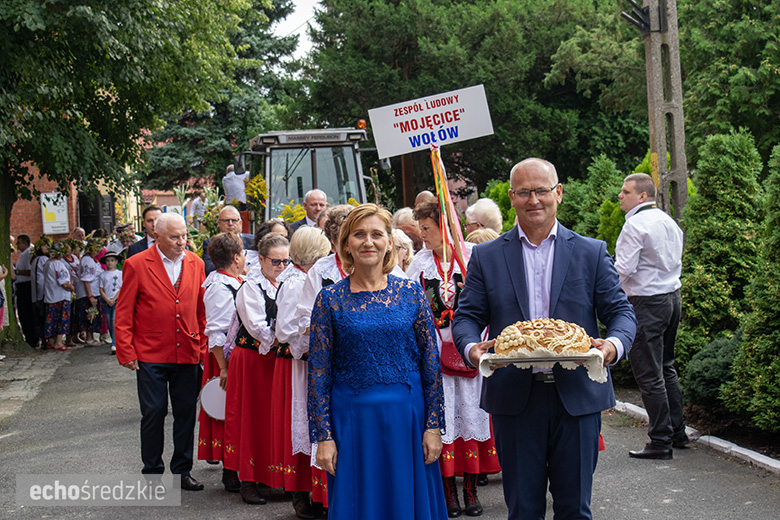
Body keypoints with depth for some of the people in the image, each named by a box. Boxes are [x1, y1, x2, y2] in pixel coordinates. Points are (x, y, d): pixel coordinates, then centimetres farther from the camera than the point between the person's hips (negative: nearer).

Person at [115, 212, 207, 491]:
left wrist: (203, 348, 7)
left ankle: (182, 470, 21)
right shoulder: (137, 265, -4)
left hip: (188, 353, 3)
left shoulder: (195, 264, 8)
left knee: (186, 413, 8)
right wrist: (126, 352, -6)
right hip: (151, 355, -3)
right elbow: (123, 315, -2)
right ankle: (152, 471, 18)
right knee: (154, 413, 3)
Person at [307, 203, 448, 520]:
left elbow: (431, 364, 3)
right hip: (351, 419, -1)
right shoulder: (330, 299, 0)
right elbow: (318, 373, 0)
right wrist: (323, 436, -4)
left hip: (407, 416, 1)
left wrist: (434, 425, -2)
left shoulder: (411, 293, 3)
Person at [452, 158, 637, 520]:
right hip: (514, 399, 0)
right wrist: (471, 347, -17)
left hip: (577, 397, 0)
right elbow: (467, 316, 5)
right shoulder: (486, 256, 7)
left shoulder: (592, 253, 7)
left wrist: (614, 345, -18)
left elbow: (621, 311, 4)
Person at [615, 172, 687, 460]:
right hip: (672, 297, 9)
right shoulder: (669, 221, 12)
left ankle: (661, 442, -1)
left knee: (649, 376, -4)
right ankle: (677, 432, 24)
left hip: (647, 303, -9)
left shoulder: (635, 224, -15)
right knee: (666, 369, 19)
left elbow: (623, 270, -19)